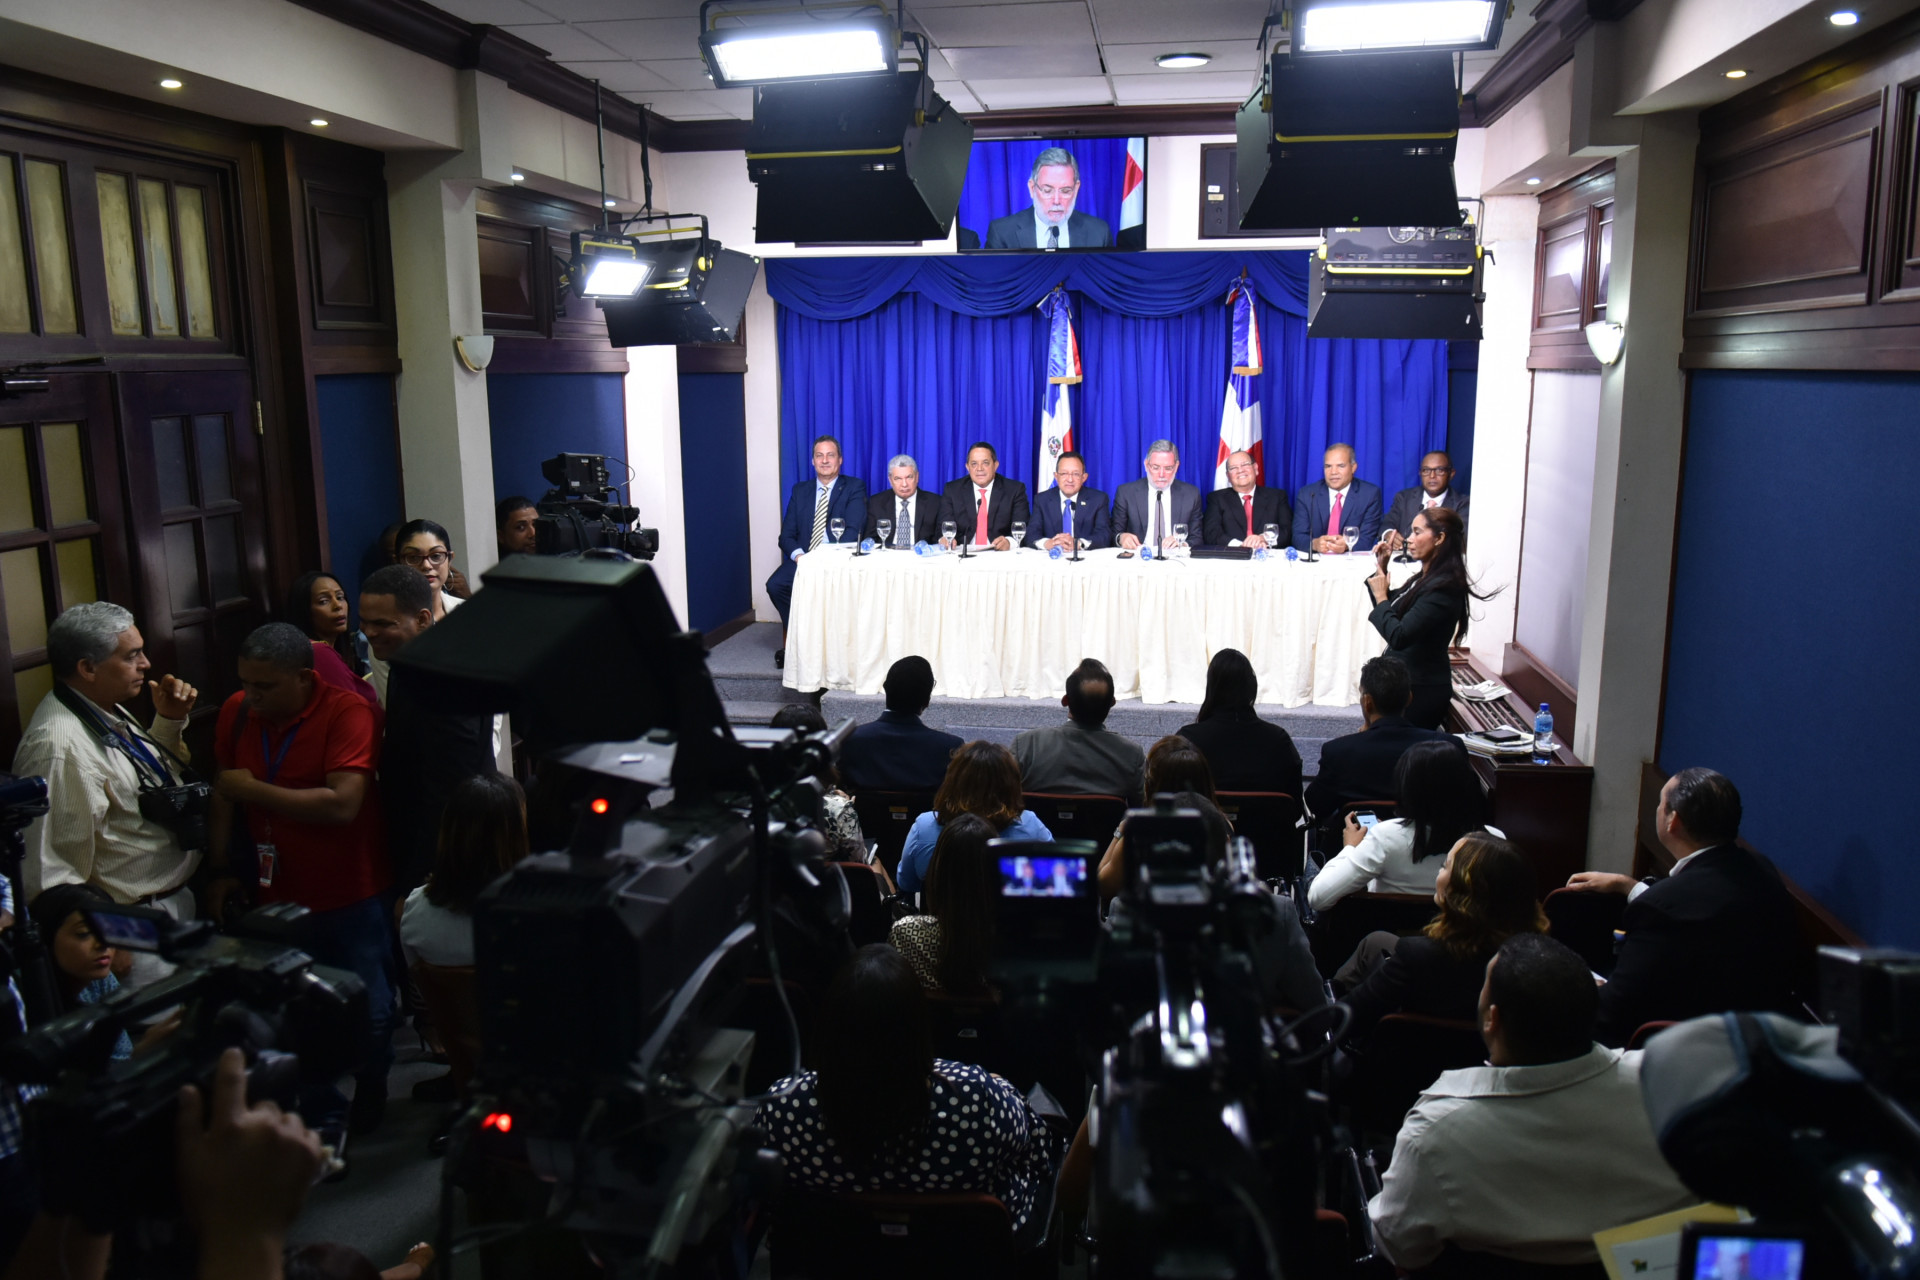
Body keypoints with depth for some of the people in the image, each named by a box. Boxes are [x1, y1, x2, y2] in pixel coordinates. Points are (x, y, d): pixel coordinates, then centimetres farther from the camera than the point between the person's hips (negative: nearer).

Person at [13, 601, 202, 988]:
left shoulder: (104, 711, 2)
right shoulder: (61, 748, -27)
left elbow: (153, 779, 20)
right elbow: (51, 874, -26)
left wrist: (170, 721, 2)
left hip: (175, 898, 10)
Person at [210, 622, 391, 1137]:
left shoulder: (347, 713, -19)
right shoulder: (237, 712, -1)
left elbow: (342, 805, -28)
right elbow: (225, 790, 11)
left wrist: (254, 790, -20)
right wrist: (220, 866, 10)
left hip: (352, 896, -4)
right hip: (278, 896, 4)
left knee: (369, 1013, 6)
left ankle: (370, 1090, 35)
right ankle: (322, 1114, 28)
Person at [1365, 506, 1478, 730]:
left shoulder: (1443, 587, -22)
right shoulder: (1425, 578, 8)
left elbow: (1398, 636, -28)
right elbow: (1393, 614, 21)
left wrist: (1381, 597, -13)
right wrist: (1381, 570, 8)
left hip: (1421, 690, -10)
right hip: (1408, 681, 10)